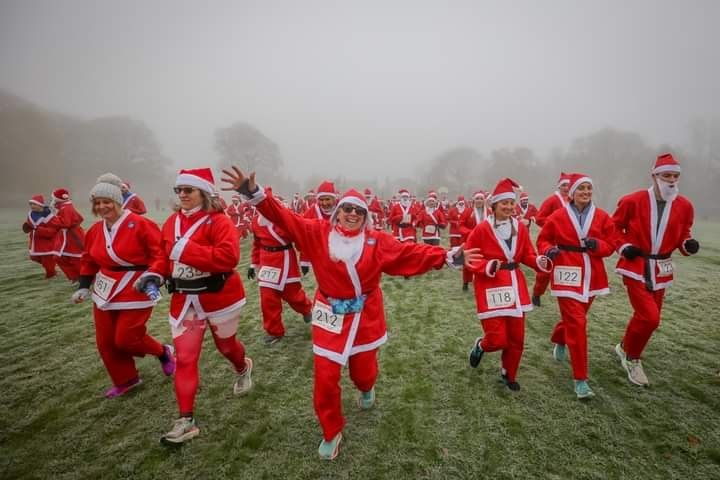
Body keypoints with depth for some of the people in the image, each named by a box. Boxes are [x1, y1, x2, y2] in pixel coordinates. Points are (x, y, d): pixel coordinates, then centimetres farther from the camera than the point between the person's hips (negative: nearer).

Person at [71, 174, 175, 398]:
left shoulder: (140, 224, -16)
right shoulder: (95, 230, 6)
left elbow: (160, 254, -15)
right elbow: (89, 260, 16)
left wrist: (155, 275, -27)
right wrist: (84, 286, 9)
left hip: (135, 292, -7)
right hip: (105, 292, 7)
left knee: (126, 338, -6)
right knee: (106, 342, 12)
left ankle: (163, 352, 23)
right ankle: (125, 380, 32)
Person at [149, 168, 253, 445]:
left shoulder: (219, 221, -17)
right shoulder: (172, 222, 5)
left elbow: (229, 257, -30)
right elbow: (166, 256, 14)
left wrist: (186, 250, -30)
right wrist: (156, 274, -6)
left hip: (218, 297, -5)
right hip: (184, 300, 5)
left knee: (225, 345, 18)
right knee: (185, 358, 4)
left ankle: (243, 369, 53)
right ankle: (186, 421, 15)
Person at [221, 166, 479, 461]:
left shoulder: (376, 241, -5)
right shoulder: (318, 233, -7)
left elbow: (413, 253, -7)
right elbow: (285, 219, -13)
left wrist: (448, 256, -14)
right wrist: (254, 194, -25)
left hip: (365, 317, 1)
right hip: (330, 317, 0)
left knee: (363, 370, 15)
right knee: (325, 378, 4)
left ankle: (366, 389, 57)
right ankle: (332, 433, 31)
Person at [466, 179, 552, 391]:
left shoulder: (520, 228, 4)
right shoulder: (481, 229, -11)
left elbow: (527, 256, 8)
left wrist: (541, 261, -13)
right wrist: (488, 267, -24)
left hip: (515, 287, 5)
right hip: (491, 288, -5)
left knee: (516, 338, 12)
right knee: (498, 339, -6)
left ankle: (508, 374, 35)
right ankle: (480, 345, 30)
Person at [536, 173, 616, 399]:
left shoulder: (602, 217, 2)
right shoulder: (557, 216, -5)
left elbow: (610, 245, 5)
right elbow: (543, 240, 4)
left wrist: (597, 245, -17)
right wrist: (549, 250, -18)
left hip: (592, 275, 4)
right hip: (567, 275, -4)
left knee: (574, 317, 19)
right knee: (577, 323, -9)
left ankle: (558, 341, 54)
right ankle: (580, 379, 1)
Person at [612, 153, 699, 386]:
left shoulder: (684, 206, 2)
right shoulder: (633, 201, -10)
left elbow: (682, 235, 11)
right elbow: (614, 226, 2)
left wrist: (688, 244, -10)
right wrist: (623, 246, -11)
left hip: (661, 270, 5)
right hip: (635, 267, -5)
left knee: (648, 317, 13)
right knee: (649, 317, -13)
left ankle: (626, 347, 39)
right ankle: (632, 357, 11)